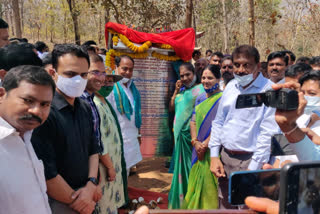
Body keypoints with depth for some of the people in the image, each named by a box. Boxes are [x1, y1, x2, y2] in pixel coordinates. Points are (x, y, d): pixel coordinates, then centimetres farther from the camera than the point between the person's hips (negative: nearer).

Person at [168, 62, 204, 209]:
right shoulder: (182, 91, 14)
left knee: (190, 165, 1)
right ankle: (181, 198, 33)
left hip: (190, 133, -8)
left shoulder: (199, 89, -11)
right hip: (180, 132, 8)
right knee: (181, 165, 17)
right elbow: (171, 108, 15)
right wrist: (176, 91, 4)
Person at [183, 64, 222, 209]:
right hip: (198, 149, 6)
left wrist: (205, 144, -15)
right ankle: (195, 207, 30)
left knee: (210, 183, 0)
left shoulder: (222, 98, -9)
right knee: (197, 180, 15)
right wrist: (195, 142, -5)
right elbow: (193, 122, 9)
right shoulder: (200, 98, 13)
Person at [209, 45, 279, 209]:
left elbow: (268, 133, -15)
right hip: (225, 157, 6)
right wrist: (214, 156, 6)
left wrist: (252, 169, -16)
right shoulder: (230, 87, 8)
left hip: (250, 160, -6)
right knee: (224, 207, 17)